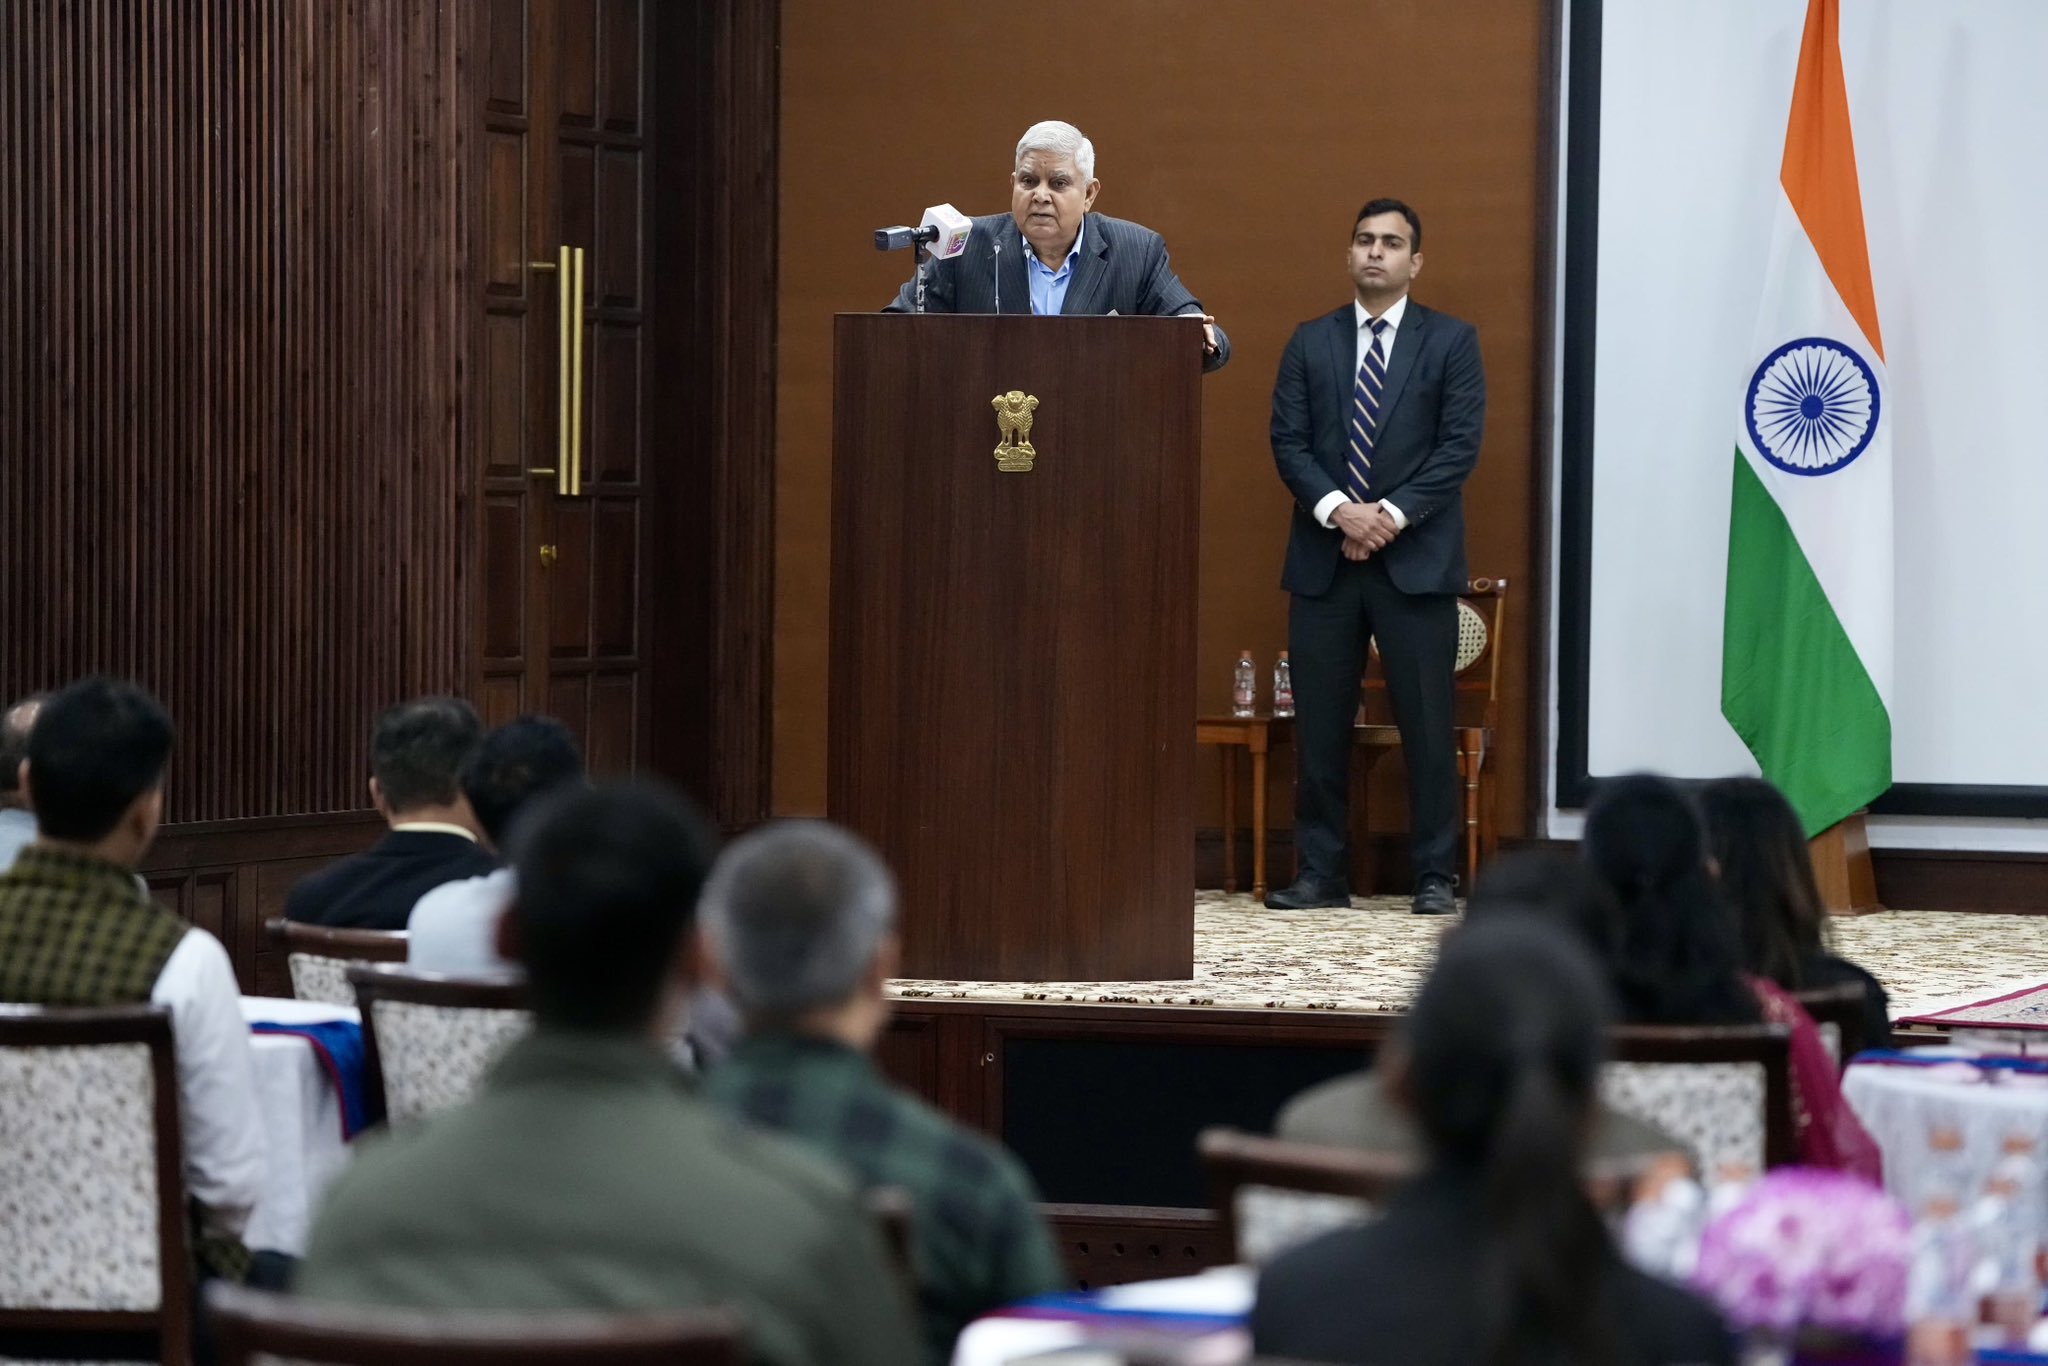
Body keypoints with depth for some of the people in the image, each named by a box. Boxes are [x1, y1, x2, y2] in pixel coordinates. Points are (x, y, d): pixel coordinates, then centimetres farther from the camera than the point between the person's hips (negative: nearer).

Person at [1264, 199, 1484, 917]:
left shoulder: (1451, 341, 5)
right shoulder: (1311, 343, 11)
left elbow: (1460, 445, -4)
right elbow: (1288, 441, 4)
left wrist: (1393, 514, -14)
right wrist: (1337, 508, -13)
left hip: (1416, 558, -2)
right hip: (1323, 559, 2)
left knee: (1428, 724, -2)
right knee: (1320, 725, 3)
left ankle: (1434, 877, 4)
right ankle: (1322, 874, 9)